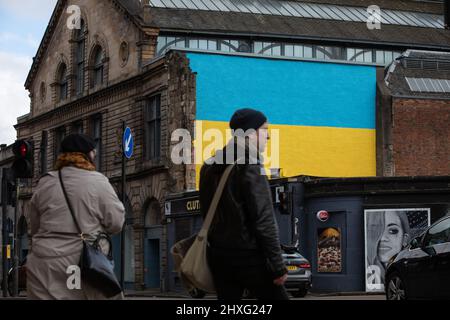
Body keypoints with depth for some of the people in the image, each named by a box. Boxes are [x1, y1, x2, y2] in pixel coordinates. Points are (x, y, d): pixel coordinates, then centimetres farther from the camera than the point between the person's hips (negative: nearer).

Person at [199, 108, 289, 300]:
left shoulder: (209, 167, 11)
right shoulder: (249, 165, -13)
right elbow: (264, 221, -16)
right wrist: (278, 266, -14)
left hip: (218, 256, 8)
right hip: (248, 256, -7)